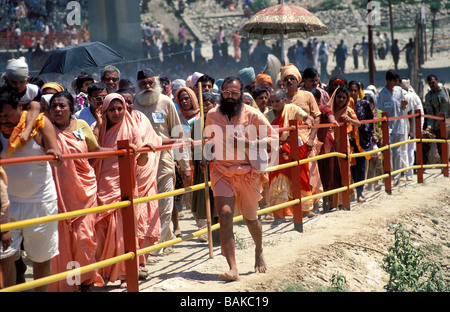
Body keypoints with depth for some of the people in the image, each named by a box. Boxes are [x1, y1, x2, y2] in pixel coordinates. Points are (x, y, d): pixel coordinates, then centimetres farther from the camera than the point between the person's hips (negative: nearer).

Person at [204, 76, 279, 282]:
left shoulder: (252, 115, -6)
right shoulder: (212, 115, 4)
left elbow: (273, 139, -5)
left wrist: (247, 143, -17)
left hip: (247, 172, -1)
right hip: (221, 171, 1)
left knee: (250, 218, 11)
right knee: (225, 215, -16)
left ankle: (259, 252, 44)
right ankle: (232, 268, -16)